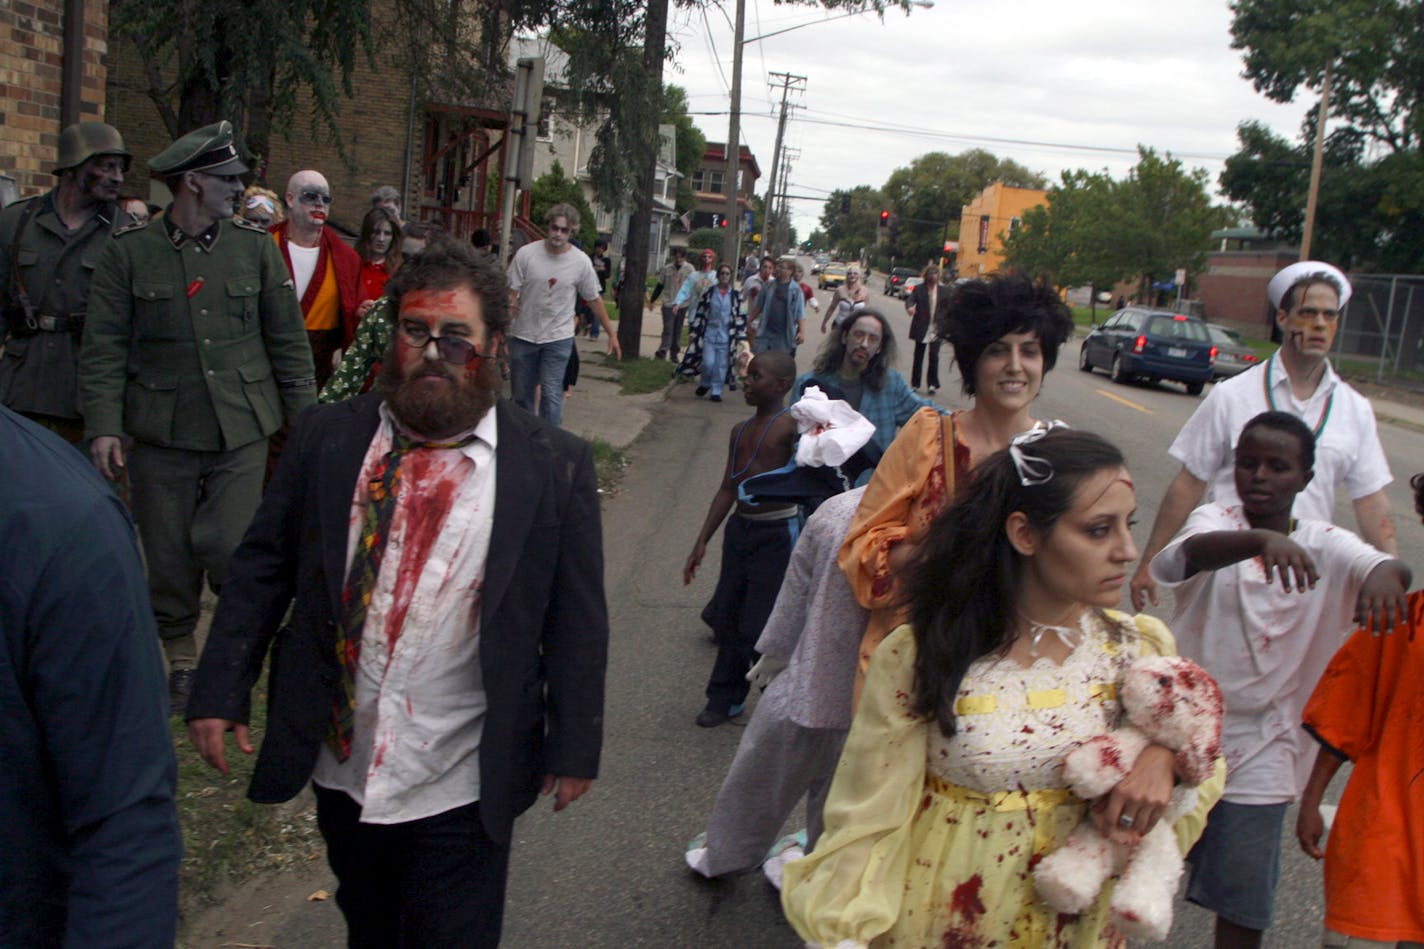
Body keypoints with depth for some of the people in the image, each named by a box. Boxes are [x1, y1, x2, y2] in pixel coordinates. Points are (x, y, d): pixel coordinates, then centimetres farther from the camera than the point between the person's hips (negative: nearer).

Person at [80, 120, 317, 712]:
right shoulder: (128, 252, 1)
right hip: (161, 432, 0)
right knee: (167, 556, 8)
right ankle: (181, 658, 28)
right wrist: (103, 426, -10)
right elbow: (103, 348, 0)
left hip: (241, 433, 0)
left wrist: (305, 420, 4)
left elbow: (288, 340, 8)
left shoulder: (255, 247, 5)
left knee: (226, 547, -7)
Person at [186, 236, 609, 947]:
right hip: (340, 766, 3)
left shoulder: (554, 465, -9)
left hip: (459, 789, -3)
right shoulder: (326, 438, -1)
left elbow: (576, 620, -6)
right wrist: (220, 693, -2)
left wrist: (573, 748, -4)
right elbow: (262, 569, 3)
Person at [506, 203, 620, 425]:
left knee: (551, 394, -9)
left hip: (558, 338, -1)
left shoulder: (581, 262, -5)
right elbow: (510, 292, -4)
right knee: (521, 395, 12)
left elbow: (594, 300, 4)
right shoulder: (526, 253, -8)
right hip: (523, 335, 1)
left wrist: (612, 334, 6)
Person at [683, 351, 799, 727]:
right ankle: (727, 697, 26)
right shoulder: (740, 432, 12)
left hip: (777, 533, -7)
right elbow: (727, 489, 14)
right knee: (728, 615, 11)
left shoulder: (792, 426, -11)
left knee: (758, 625, -5)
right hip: (740, 527, 7)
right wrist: (702, 542, 12)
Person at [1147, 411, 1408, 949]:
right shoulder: (1215, 521, -6)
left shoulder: (1326, 546, 0)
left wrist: (1387, 574, -45)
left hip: (1258, 755, 1)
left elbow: (1387, 567, -21)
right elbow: (1196, 550, -31)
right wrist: (1264, 538, -52)